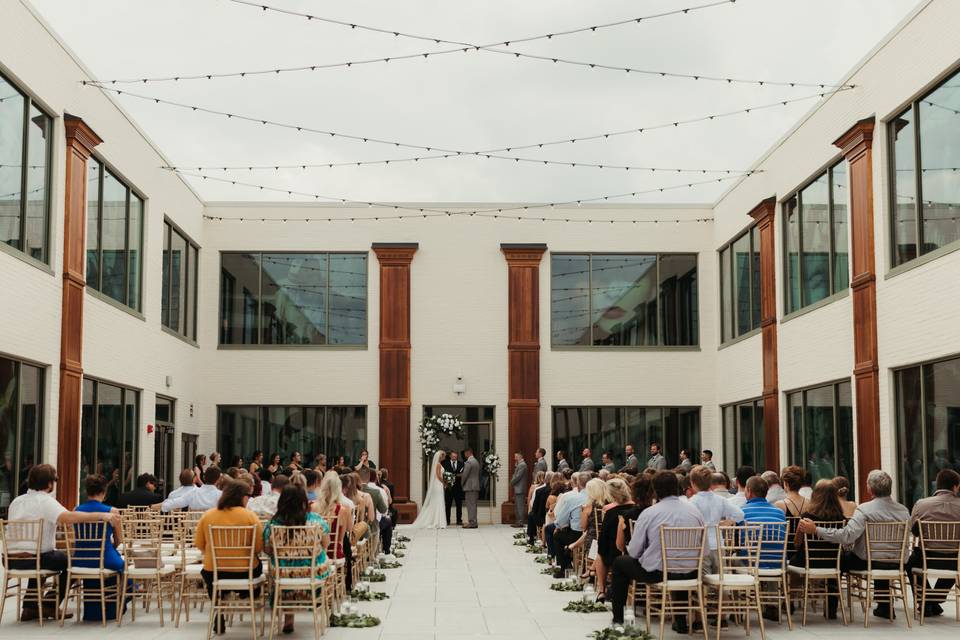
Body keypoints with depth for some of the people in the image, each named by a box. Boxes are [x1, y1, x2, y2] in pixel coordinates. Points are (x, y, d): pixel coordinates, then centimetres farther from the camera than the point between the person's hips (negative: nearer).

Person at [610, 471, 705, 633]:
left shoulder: (649, 513, -12)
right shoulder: (694, 510, -2)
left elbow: (634, 552, -8)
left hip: (657, 572, -4)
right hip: (690, 574, 4)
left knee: (619, 563, 21)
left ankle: (618, 618, 26)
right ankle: (680, 622, 40)